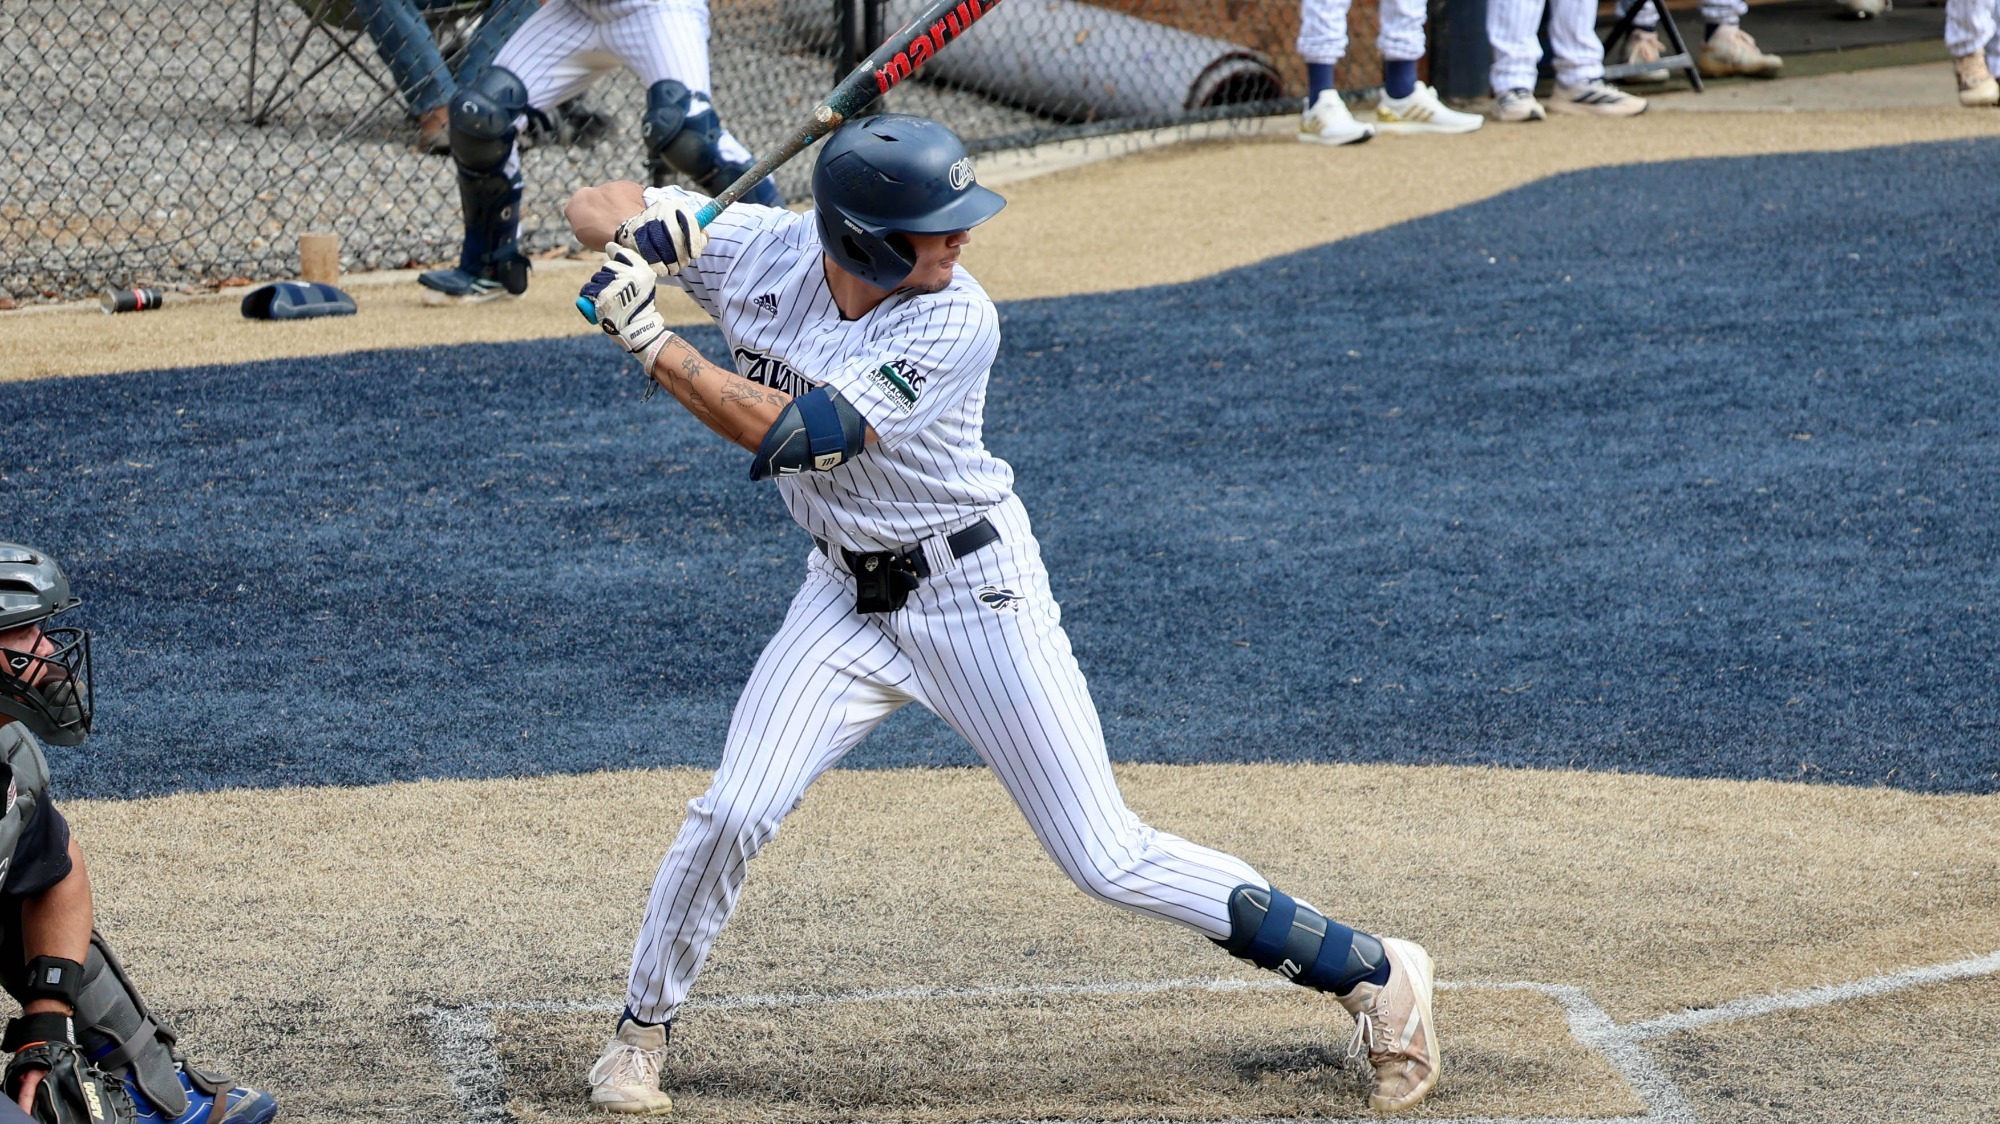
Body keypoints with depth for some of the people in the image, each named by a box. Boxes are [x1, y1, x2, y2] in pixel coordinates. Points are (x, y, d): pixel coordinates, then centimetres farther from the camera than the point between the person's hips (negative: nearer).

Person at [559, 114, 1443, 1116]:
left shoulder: (956, 322, -26)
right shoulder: (761, 253, -13)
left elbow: (790, 435, -32)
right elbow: (593, 205, -4)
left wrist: (649, 341, -32)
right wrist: (641, 230, -28)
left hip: (973, 591, -4)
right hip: (849, 595, 4)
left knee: (1108, 862, -5)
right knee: (732, 814, -10)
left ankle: (1372, 973, 6)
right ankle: (641, 1028, 14)